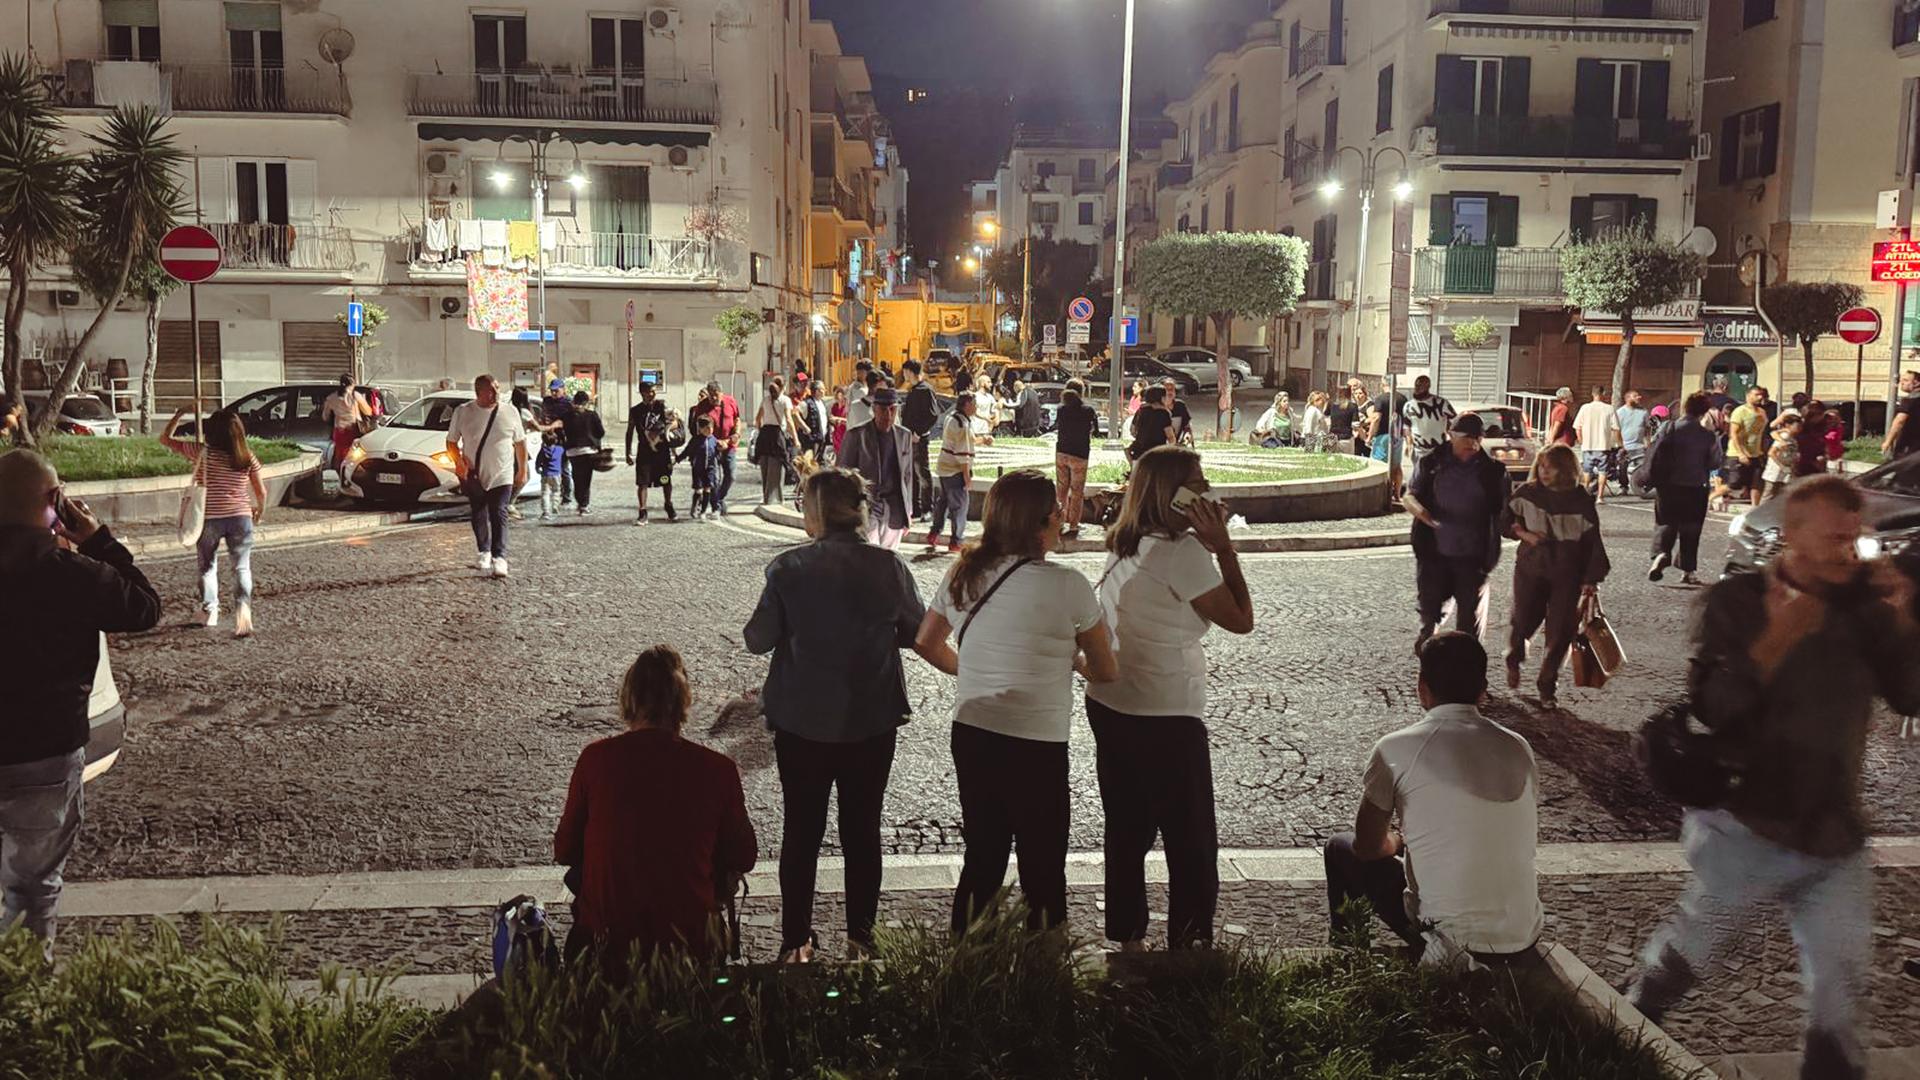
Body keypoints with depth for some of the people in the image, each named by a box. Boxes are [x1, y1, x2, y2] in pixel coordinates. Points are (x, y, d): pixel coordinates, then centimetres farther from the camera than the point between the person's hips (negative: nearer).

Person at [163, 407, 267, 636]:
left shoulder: (202, 452, -7)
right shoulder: (248, 457, -2)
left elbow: (165, 439, 5)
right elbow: (261, 491, 3)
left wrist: (180, 414, 12)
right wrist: (259, 511, 22)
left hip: (209, 518, 0)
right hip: (240, 517, 0)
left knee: (207, 566, 21)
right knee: (242, 568, 2)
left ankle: (210, 611, 28)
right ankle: (243, 608, -20)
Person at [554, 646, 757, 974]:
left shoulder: (595, 758, -10)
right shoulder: (718, 769, -12)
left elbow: (565, 851, 2)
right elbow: (743, 857, 2)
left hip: (606, 940, 1)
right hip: (690, 943, 0)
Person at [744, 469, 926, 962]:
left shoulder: (787, 568, -14)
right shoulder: (889, 567, -10)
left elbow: (758, 639, -8)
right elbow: (917, 631, 1)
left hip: (802, 721, -1)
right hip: (873, 721, 1)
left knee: (800, 831, 13)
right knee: (863, 829, 15)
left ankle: (796, 941, 20)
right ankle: (860, 936, 26)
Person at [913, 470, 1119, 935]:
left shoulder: (963, 573, 0)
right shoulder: (1067, 585, -15)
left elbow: (926, 643, 13)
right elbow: (1107, 672, -5)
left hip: (971, 735, 6)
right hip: (1036, 747, -6)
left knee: (981, 861, 21)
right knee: (1043, 875, 10)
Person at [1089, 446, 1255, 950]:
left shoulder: (1122, 545, 6)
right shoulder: (1183, 552, -20)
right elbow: (1241, 620, -13)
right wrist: (1223, 546, -13)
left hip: (1109, 706, 8)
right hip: (1167, 718, -8)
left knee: (1127, 830, 18)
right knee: (1192, 841, 7)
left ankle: (1127, 936, 29)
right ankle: (1190, 940, 16)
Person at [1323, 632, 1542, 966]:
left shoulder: (1396, 749, -11)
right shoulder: (1518, 748, 1)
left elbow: (1368, 847, -1)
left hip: (1450, 941, -5)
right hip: (1524, 938, 5)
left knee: (1341, 847, 20)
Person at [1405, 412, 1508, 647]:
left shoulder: (1492, 471, 3)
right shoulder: (1430, 464, 2)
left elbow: (1502, 511, 6)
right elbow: (1409, 497, 2)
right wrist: (1420, 511, -20)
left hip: (1472, 557, 0)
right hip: (1434, 553, 0)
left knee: (1469, 615, 5)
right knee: (1429, 606, 8)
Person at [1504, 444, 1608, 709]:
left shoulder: (1581, 500, -5)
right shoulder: (1526, 492, -2)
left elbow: (1592, 541, -2)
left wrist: (1591, 580, -3)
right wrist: (1524, 533, -8)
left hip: (1567, 576, 0)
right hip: (1530, 569, 0)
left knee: (1560, 633, 0)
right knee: (1524, 622, -2)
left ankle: (1548, 687, 17)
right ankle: (1514, 660, 32)